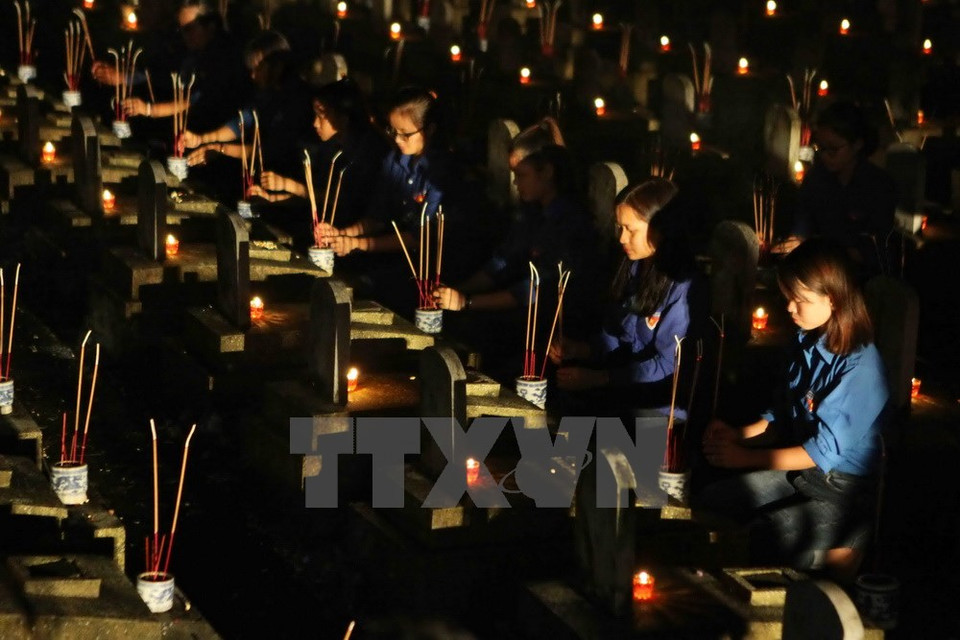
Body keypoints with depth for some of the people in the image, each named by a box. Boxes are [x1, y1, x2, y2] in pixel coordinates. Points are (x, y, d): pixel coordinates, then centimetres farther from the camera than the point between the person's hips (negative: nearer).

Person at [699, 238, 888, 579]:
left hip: (846, 490, -8)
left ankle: (839, 554, 0)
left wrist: (744, 457, -20)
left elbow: (824, 450, -22)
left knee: (766, 537, -25)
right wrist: (737, 435, -7)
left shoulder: (859, 366, -23)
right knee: (711, 500, 1)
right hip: (801, 470, 8)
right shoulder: (807, 344, 2)